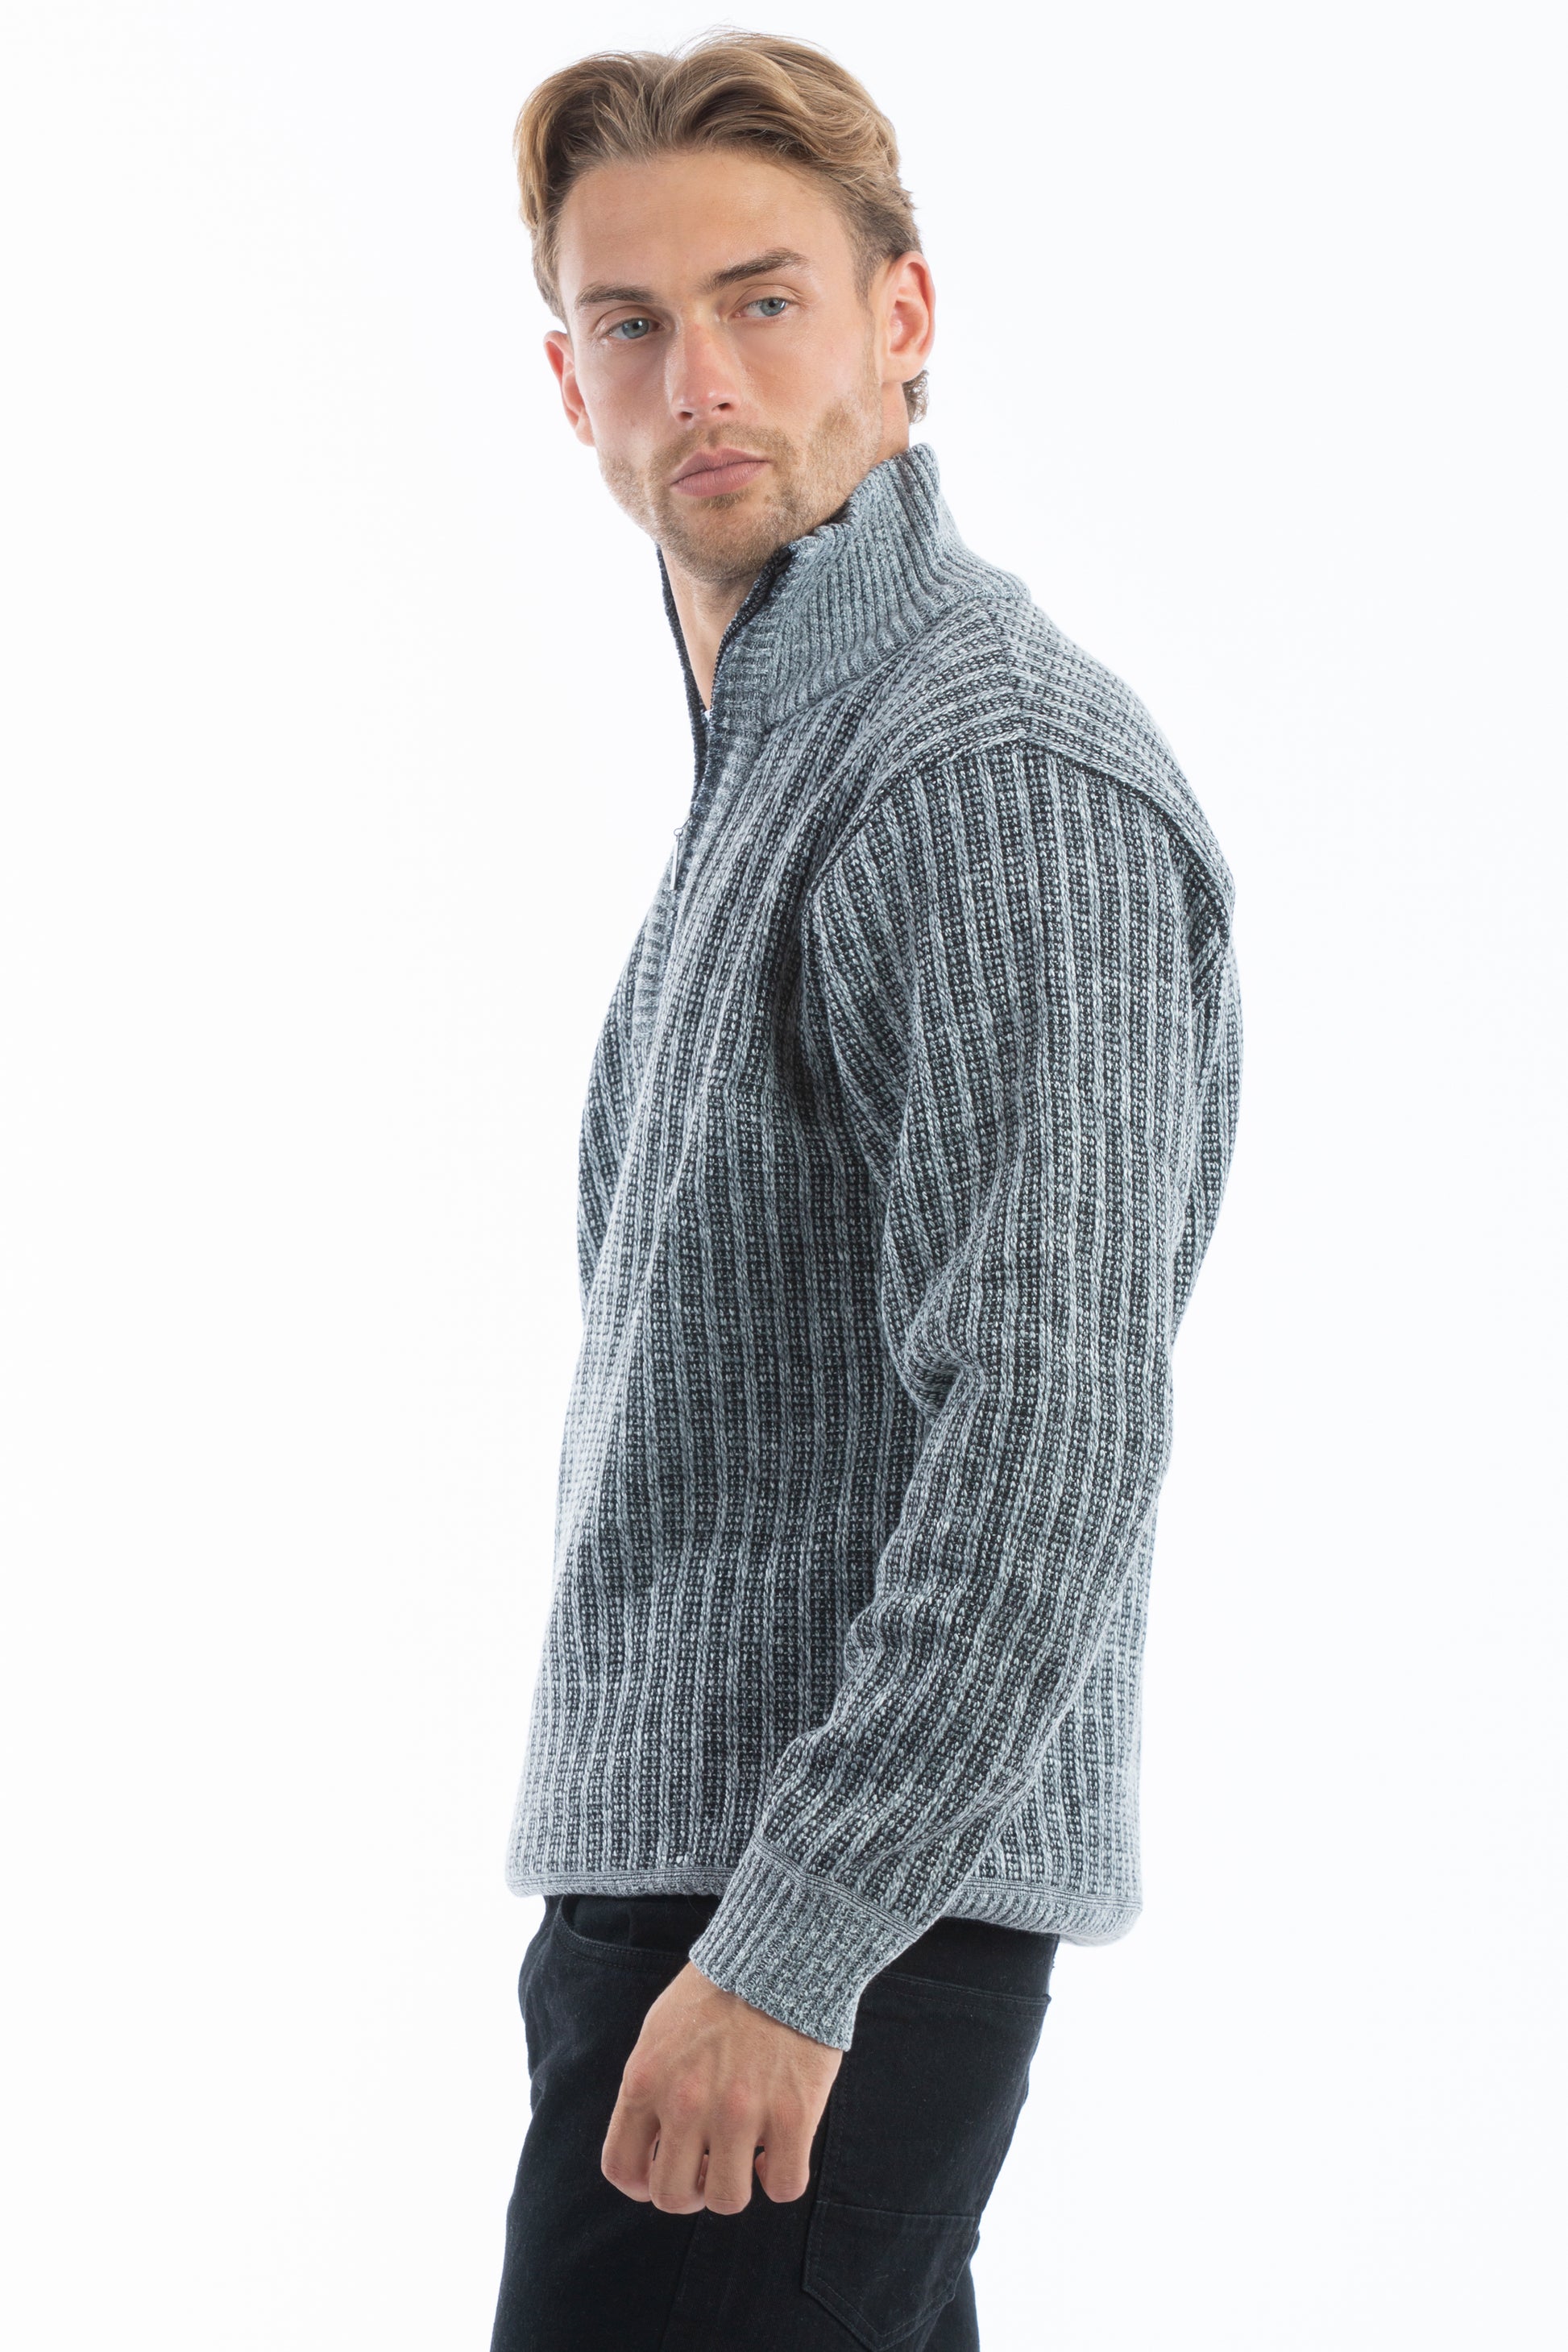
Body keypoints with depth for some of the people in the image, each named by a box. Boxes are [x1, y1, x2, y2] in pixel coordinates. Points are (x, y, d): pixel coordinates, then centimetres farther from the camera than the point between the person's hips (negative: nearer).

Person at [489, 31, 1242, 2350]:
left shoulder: (1004, 779, -17)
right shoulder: (779, 754, 16)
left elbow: (1055, 1427, -25)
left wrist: (790, 1954, -26)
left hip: (840, 1902, -10)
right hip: (693, 1858, 10)